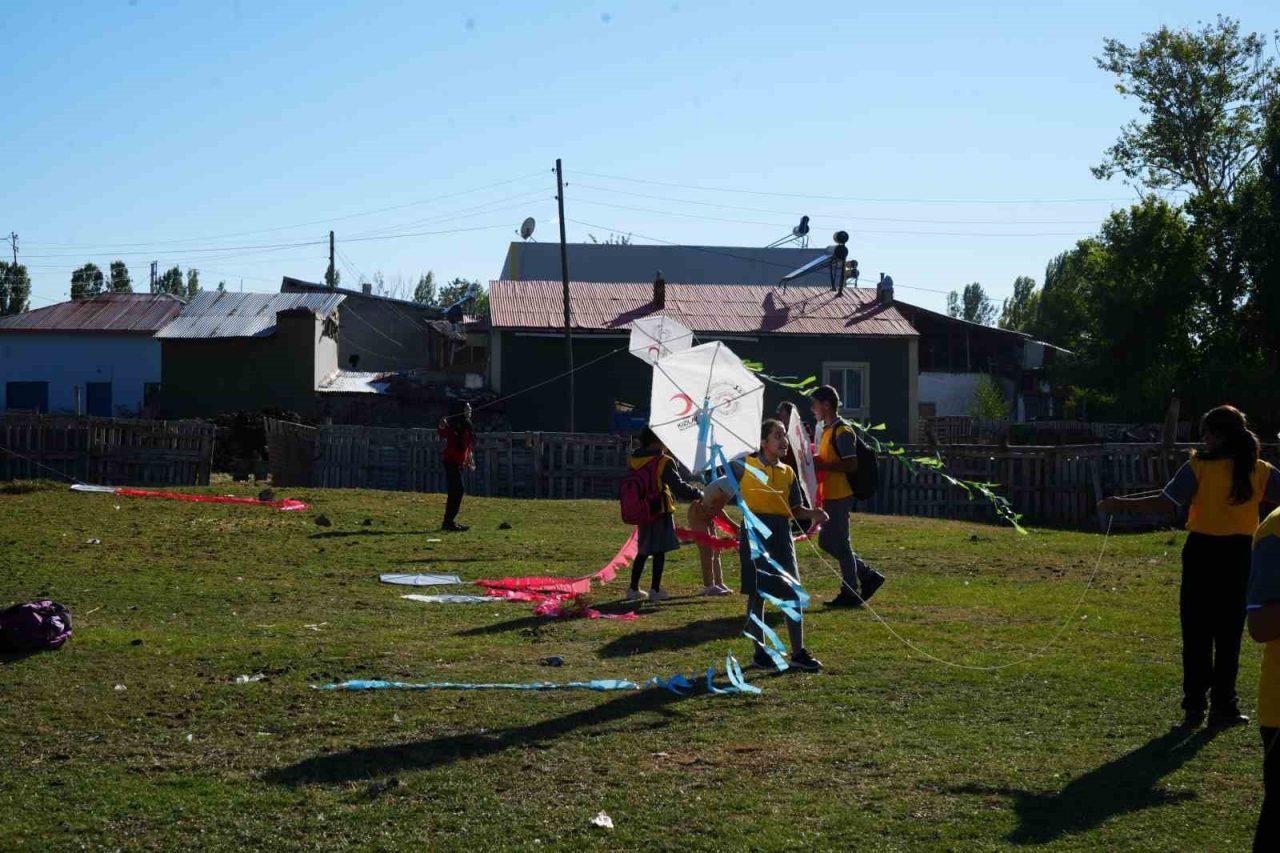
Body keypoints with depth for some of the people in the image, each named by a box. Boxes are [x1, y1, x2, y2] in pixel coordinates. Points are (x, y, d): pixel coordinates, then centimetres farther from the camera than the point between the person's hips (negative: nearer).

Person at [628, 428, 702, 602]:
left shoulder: (634, 460, 4)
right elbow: (678, 486, -13)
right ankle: (655, 590, 1)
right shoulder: (664, 462, -13)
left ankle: (633, 589, 17)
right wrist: (698, 494, 0)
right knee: (659, 551, 1)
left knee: (643, 551, 15)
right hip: (661, 511, -6)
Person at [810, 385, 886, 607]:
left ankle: (851, 594, 6)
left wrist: (821, 465, -21)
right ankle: (867, 576, 19)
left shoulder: (842, 431, -15)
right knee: (826, 541, 13)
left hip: (840, 496, -10)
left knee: (839, 543, -3)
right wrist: (815, 461, 9)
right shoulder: (828, 429, 15)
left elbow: (851, 464, -21)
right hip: (830, 495, 10)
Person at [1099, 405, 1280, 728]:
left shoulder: (1199, 466, -9)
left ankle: (1194, 707, 7)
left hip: (1203, 552, -2)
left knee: (1197, 633, 6)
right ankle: (1223, 707, 11)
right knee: (1228, 634, 9)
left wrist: (1122, 504, -8)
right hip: (1240, 555, 2)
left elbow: (1166, 502, -14)